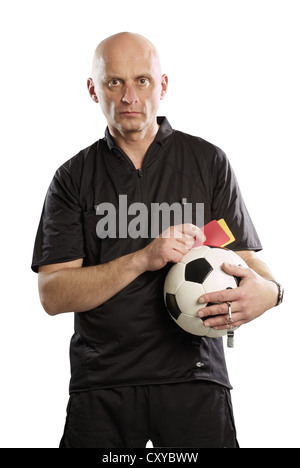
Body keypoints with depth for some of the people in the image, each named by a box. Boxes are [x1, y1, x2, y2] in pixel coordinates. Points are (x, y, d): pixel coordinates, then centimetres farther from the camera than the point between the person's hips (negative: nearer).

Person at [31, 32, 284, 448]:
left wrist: (267, 291, -22)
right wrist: (143, 259, -18)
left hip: (194, 378, 0)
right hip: (100, 387, 1)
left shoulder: (208, 161, 6)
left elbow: (247, 258, 3)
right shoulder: (73, 178, 5)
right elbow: (53, 295, -5)